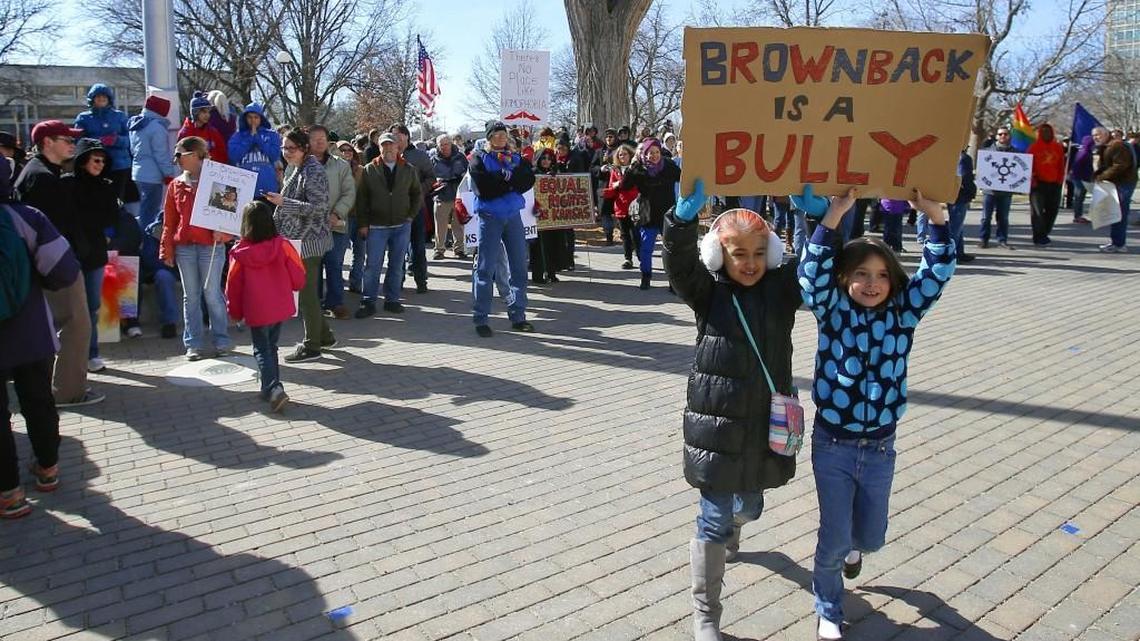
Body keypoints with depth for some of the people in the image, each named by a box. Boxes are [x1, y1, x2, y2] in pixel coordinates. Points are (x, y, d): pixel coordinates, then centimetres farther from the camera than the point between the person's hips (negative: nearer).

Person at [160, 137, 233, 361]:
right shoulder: (175, 186, 11)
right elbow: (169, 221, 12)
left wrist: (222, 231, -15)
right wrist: (167, 250, 6)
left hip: (211, 245, -4)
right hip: (184, 247, 4)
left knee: (212, 294, -1)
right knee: (190, 296, 7)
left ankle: (222, 341, 9)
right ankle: (194, 344, 13)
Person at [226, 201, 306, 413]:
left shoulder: (240, 254, -12)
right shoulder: (282, 246, -10)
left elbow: (233, 286, -2)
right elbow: (298, 278, -4)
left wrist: (235, 312, 13)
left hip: (256, 311, -2)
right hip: (281, 307, 3)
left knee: (262, 350, 7)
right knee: (271, 347, 19)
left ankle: (274, 388, -12)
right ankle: (270, 389, 24)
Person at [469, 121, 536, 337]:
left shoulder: (515, 157, 13)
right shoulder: (479, 158, 0)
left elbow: (529, 180, -3)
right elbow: (483, 188, -15)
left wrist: (506, 176, -15)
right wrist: (511, 182, -8)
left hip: (513, 216, 5)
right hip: (489, 217, -4)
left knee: (519, 267, 6)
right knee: (486, 268, -3)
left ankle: (518, 316, 17)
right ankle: (480, 319, 4)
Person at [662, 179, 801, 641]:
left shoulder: (783, 287, 1)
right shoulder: (708, 292, -7)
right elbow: (678, 263, -24)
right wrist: (686, 212, -42)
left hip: (767, 422, 4)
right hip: (716, 424, -3)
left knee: (749, 506, 23)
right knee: (715, 520, 0)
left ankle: (731, 526, 62)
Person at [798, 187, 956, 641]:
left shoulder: (903, 313, -3)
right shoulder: (832, 311, -8)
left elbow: (939, 271, -12)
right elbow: (812, 270, -24)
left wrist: (934, 214, -24)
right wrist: (835, 214, -32)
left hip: (881, 447, 3)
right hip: (832, 445, -2)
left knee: (870, 536, 17)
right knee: (834, 537, 6)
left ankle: (852, 546, 55)